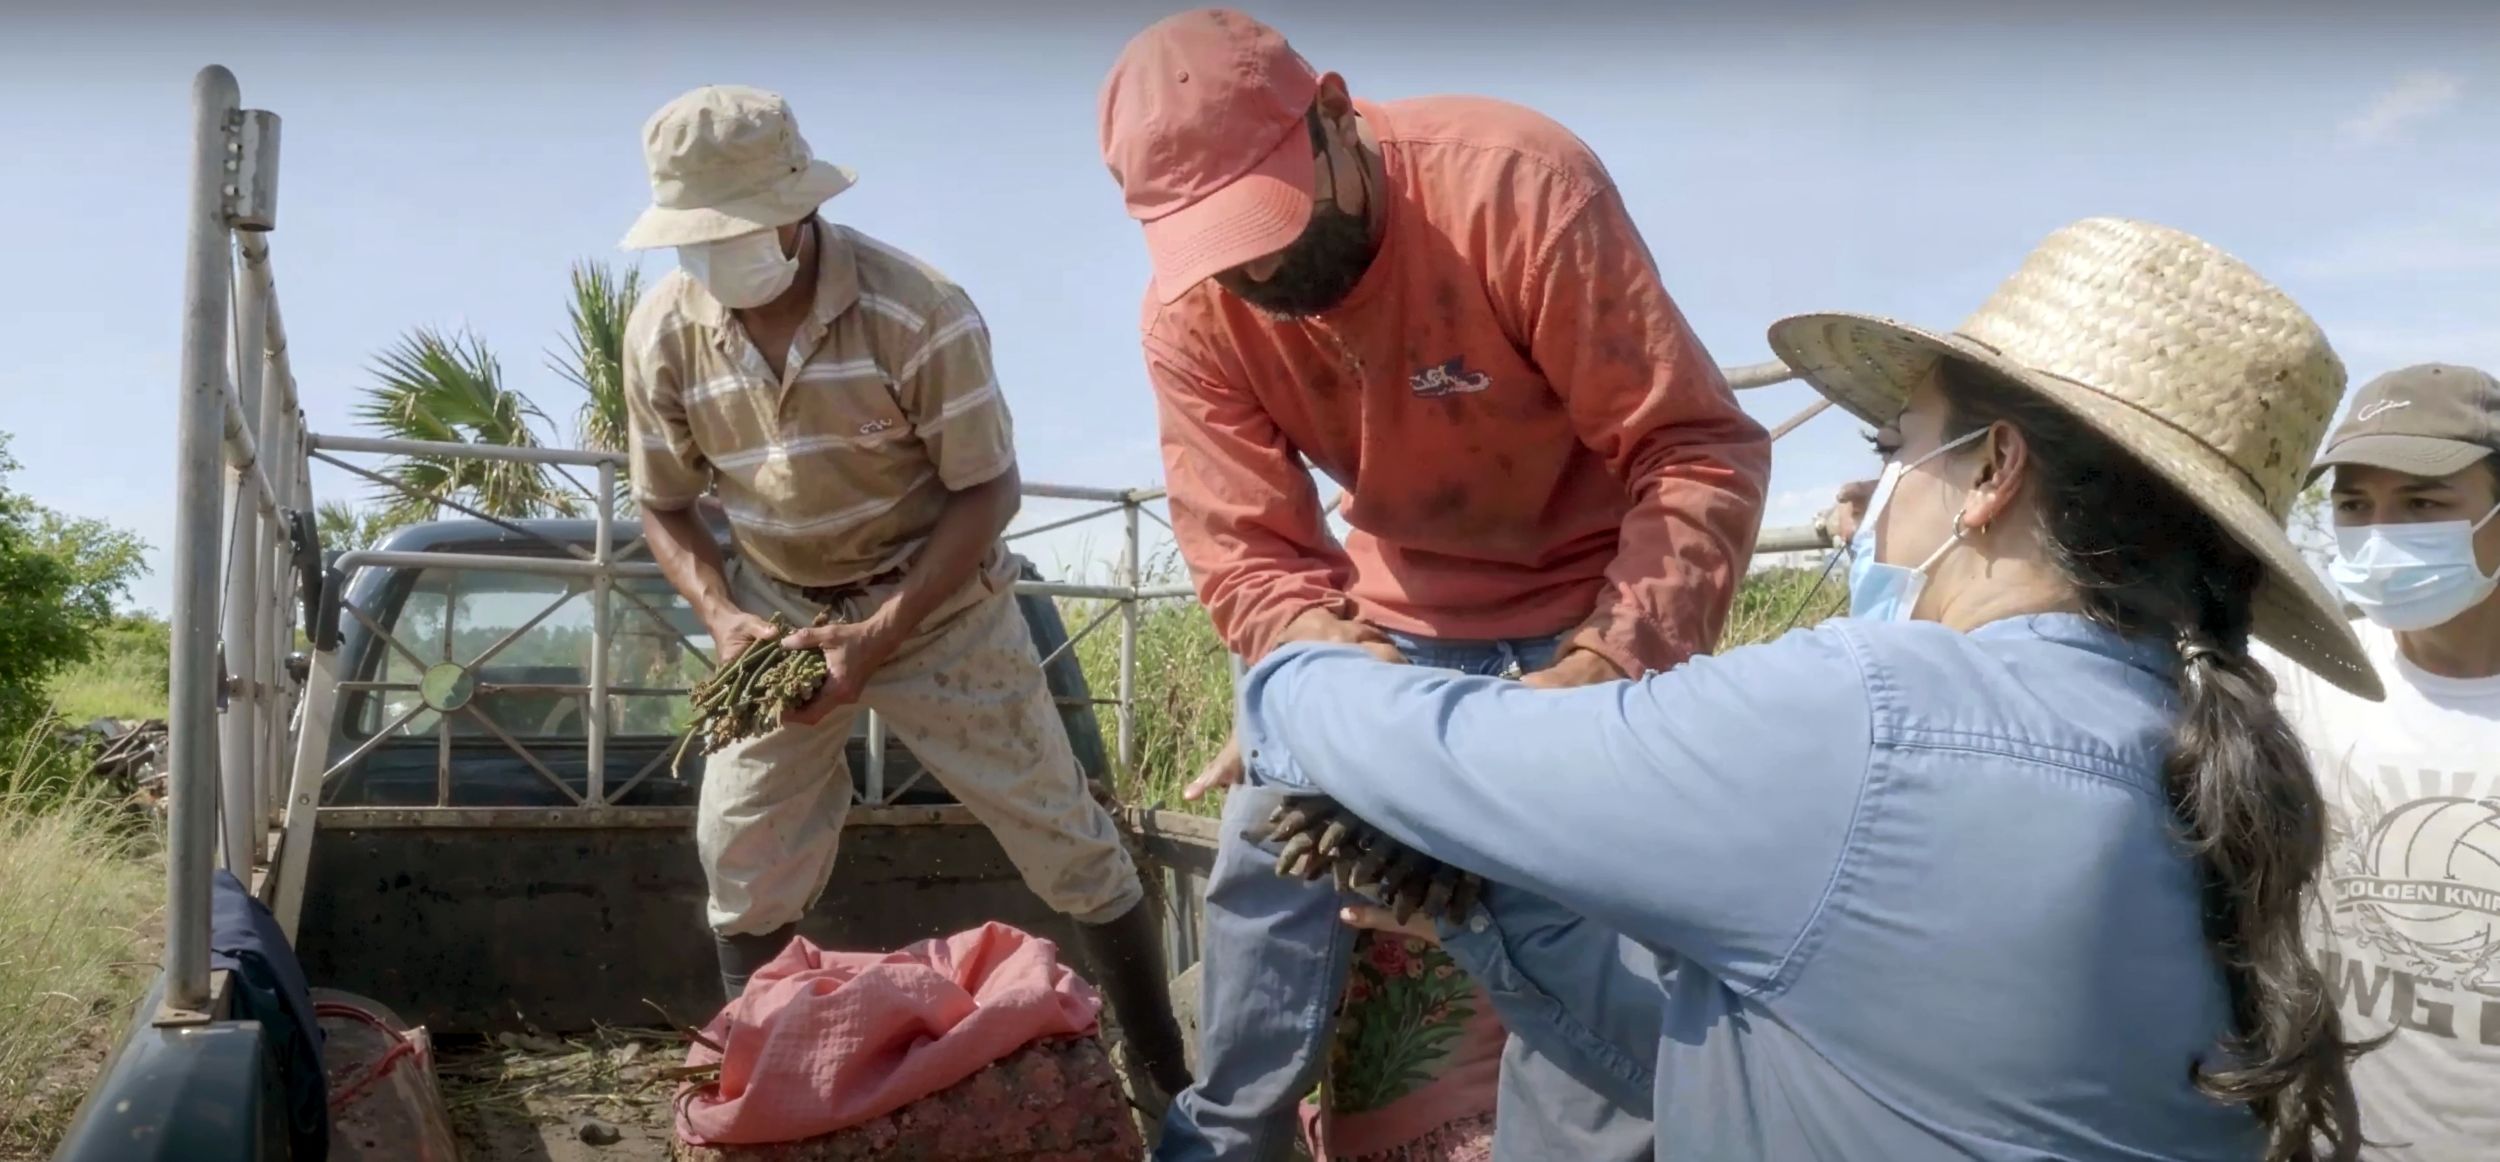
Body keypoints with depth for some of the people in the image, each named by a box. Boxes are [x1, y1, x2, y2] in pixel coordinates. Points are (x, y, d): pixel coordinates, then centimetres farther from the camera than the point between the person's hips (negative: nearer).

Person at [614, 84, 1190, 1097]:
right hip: (779, 615, 4)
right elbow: (665, 507, 0)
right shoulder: (662, 333, -12)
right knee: (744, 870, 5)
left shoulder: (918, 312, -26)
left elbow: (987, 491, -18)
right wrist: (722, 617, -19)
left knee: (1067, 845, 2)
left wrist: (879, 637, -27)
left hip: (938, 604, -3)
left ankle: (1169, 1075, 20)